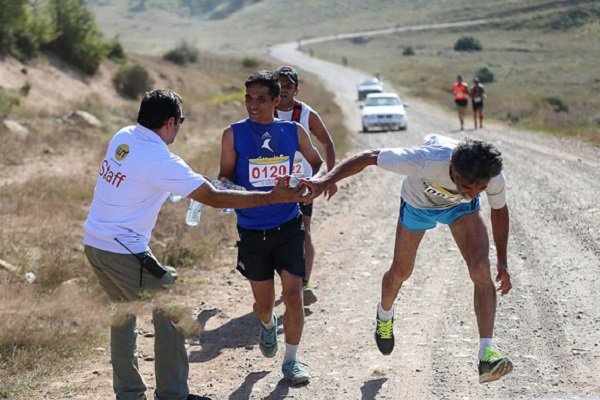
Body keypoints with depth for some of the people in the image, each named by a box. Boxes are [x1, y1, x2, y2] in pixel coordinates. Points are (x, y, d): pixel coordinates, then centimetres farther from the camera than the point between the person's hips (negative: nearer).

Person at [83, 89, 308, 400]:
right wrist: (272, 198, -14)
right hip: (124, 251, -8)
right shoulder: (161, 161, -19)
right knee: (171, 312, 5)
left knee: (124, 313, 21)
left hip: (94, 243, 8)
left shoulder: (122, 137, 3)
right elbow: (215, 199, -18)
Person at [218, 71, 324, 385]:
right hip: (252, 230, 0)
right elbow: (226, 177, -1)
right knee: (263, 303, 10)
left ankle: (291, 359, 13)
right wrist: (223, 185, -23)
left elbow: (317, 163, 16)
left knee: (293, 294, -7)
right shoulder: (234, 134, -5)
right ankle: (268, 325, 47)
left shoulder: (293, 131, 0)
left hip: (288, 226, 0)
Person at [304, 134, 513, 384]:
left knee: (481, 269, -21)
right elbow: (369, 157, -37)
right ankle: (385, 314, 50)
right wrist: (325, 181, -45)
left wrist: (502, 261, -5)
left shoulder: (494, 177, -35)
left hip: (461, 208, 1)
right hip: (418, 203, -1)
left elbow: (499, 210, -10)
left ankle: (487, 354, -20)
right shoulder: (428, 160, -46)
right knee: (400, 271, 14)